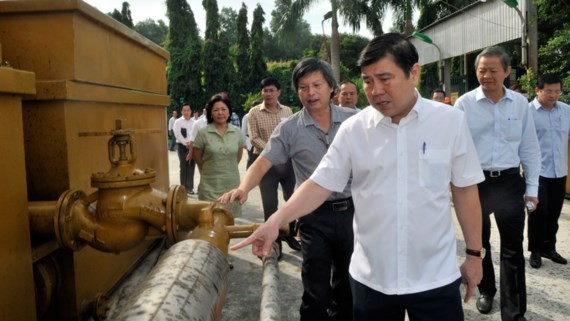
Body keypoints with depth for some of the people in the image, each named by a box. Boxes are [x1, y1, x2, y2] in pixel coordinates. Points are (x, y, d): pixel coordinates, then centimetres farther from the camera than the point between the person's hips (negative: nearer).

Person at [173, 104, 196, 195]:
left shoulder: (194, 122, 12)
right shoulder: (178, 122, 0)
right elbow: (177, 134, -11)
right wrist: (186, 143, -16)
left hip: (192, 146, 3)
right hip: (182, 146, -3)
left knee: (191, 167, 3)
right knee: (183, 167, -2)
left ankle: (189, 187, 10)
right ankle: (183, 187, 6)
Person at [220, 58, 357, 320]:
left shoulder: (353, 120, 0)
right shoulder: (289, 129, -6)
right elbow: (263, 163, -12)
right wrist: (244, 188, -31)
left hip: (351, 210, 3)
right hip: (316, 215, -2)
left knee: (347, 284, 20)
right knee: (317, 290, 6)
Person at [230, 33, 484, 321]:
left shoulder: (451, 122, -5)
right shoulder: (353, 129, -4)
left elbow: (465, 190, 2)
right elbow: (320, 184, -4)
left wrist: (474, 253, 6)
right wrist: (275, 221, -17)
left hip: (435, 277, -1)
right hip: (371, 277, 1)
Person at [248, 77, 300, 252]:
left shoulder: (287, 111, 8)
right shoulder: (254, 112, -1)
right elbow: (254, 138, -8)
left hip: (287, 161, 3)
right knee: (270, 204, 5)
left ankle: (291, 235, 29)